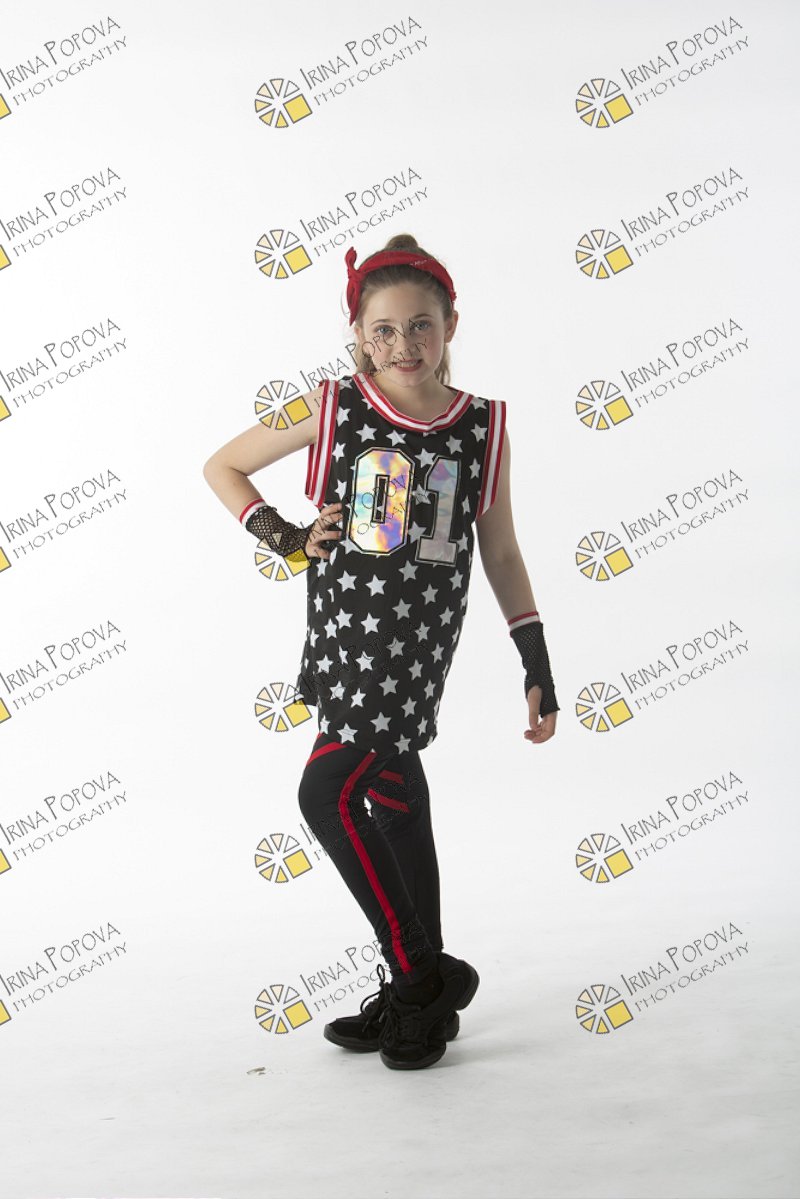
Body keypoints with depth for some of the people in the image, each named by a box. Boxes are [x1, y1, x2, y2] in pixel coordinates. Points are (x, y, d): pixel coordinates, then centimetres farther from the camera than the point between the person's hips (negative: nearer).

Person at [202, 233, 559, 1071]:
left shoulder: (484, 426, -2)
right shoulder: (332, 409, -2)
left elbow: (501, 556, 5)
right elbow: (222, 467, 10)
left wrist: (538, 671, 4)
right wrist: (285, 538, -4)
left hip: (417, 637, -3)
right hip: (343, 630, 3)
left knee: (327, 793, -10)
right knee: (390, 793, 8)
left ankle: (418, 979, 8)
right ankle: (422, 986, 25)